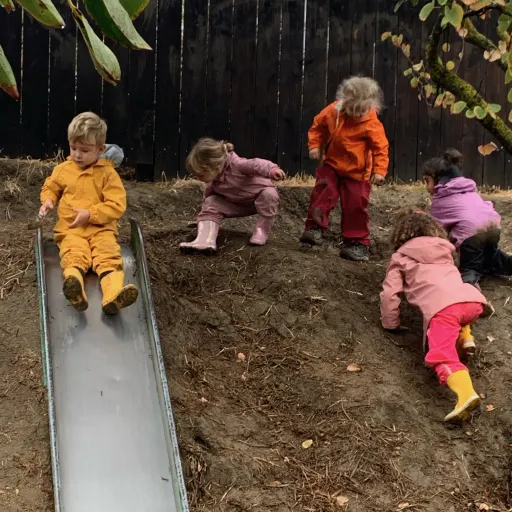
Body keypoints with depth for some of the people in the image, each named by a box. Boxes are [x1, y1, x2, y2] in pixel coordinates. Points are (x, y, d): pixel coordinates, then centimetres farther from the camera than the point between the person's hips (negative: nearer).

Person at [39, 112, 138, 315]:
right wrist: (48, 200, 2)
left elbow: (117, 205, -6)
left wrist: (90, 214, -16)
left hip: (101, 228, 0)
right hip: (71, 229, 0)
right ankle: (75, 290, -62)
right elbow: (50, 188, 27)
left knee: (109, 257, -28)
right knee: (74, 257, -30)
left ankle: (113, 295, -54)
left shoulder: (108, 173, 1)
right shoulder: (62, 170, 11)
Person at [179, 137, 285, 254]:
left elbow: (256, 164, -49)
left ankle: (262, 230, -20)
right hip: (237, 204, 6)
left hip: (259, 194, -6)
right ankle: (205, 241, -28)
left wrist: (272, 170, -68)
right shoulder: (213, 182, -12)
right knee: (210, 203, -12)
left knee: (269, 194, -39)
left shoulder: (236, 164, -35)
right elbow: (207, 195, 6)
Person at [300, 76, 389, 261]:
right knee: (321, 194, -10)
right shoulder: (332, 111, -9)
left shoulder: (371, 123, -18)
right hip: (331, 166, 3)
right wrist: (315, 145, -3)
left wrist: (380, 170, -23)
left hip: (357, 173, -3)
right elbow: (317, 125, 8)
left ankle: (358, 243, 12)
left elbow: (381, 147, -15)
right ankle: (314, 228, 2)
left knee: (355, 207, 2)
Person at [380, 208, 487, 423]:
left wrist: (390, 323, 27)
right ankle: (465, 337, 11)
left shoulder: (401, 257, 21)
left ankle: (466, 394, -45)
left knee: (442, 357, -18)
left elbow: (390, 294, 14)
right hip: (472, 300, 5)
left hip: (442, 307, -5)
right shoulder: (444, 250, 35)